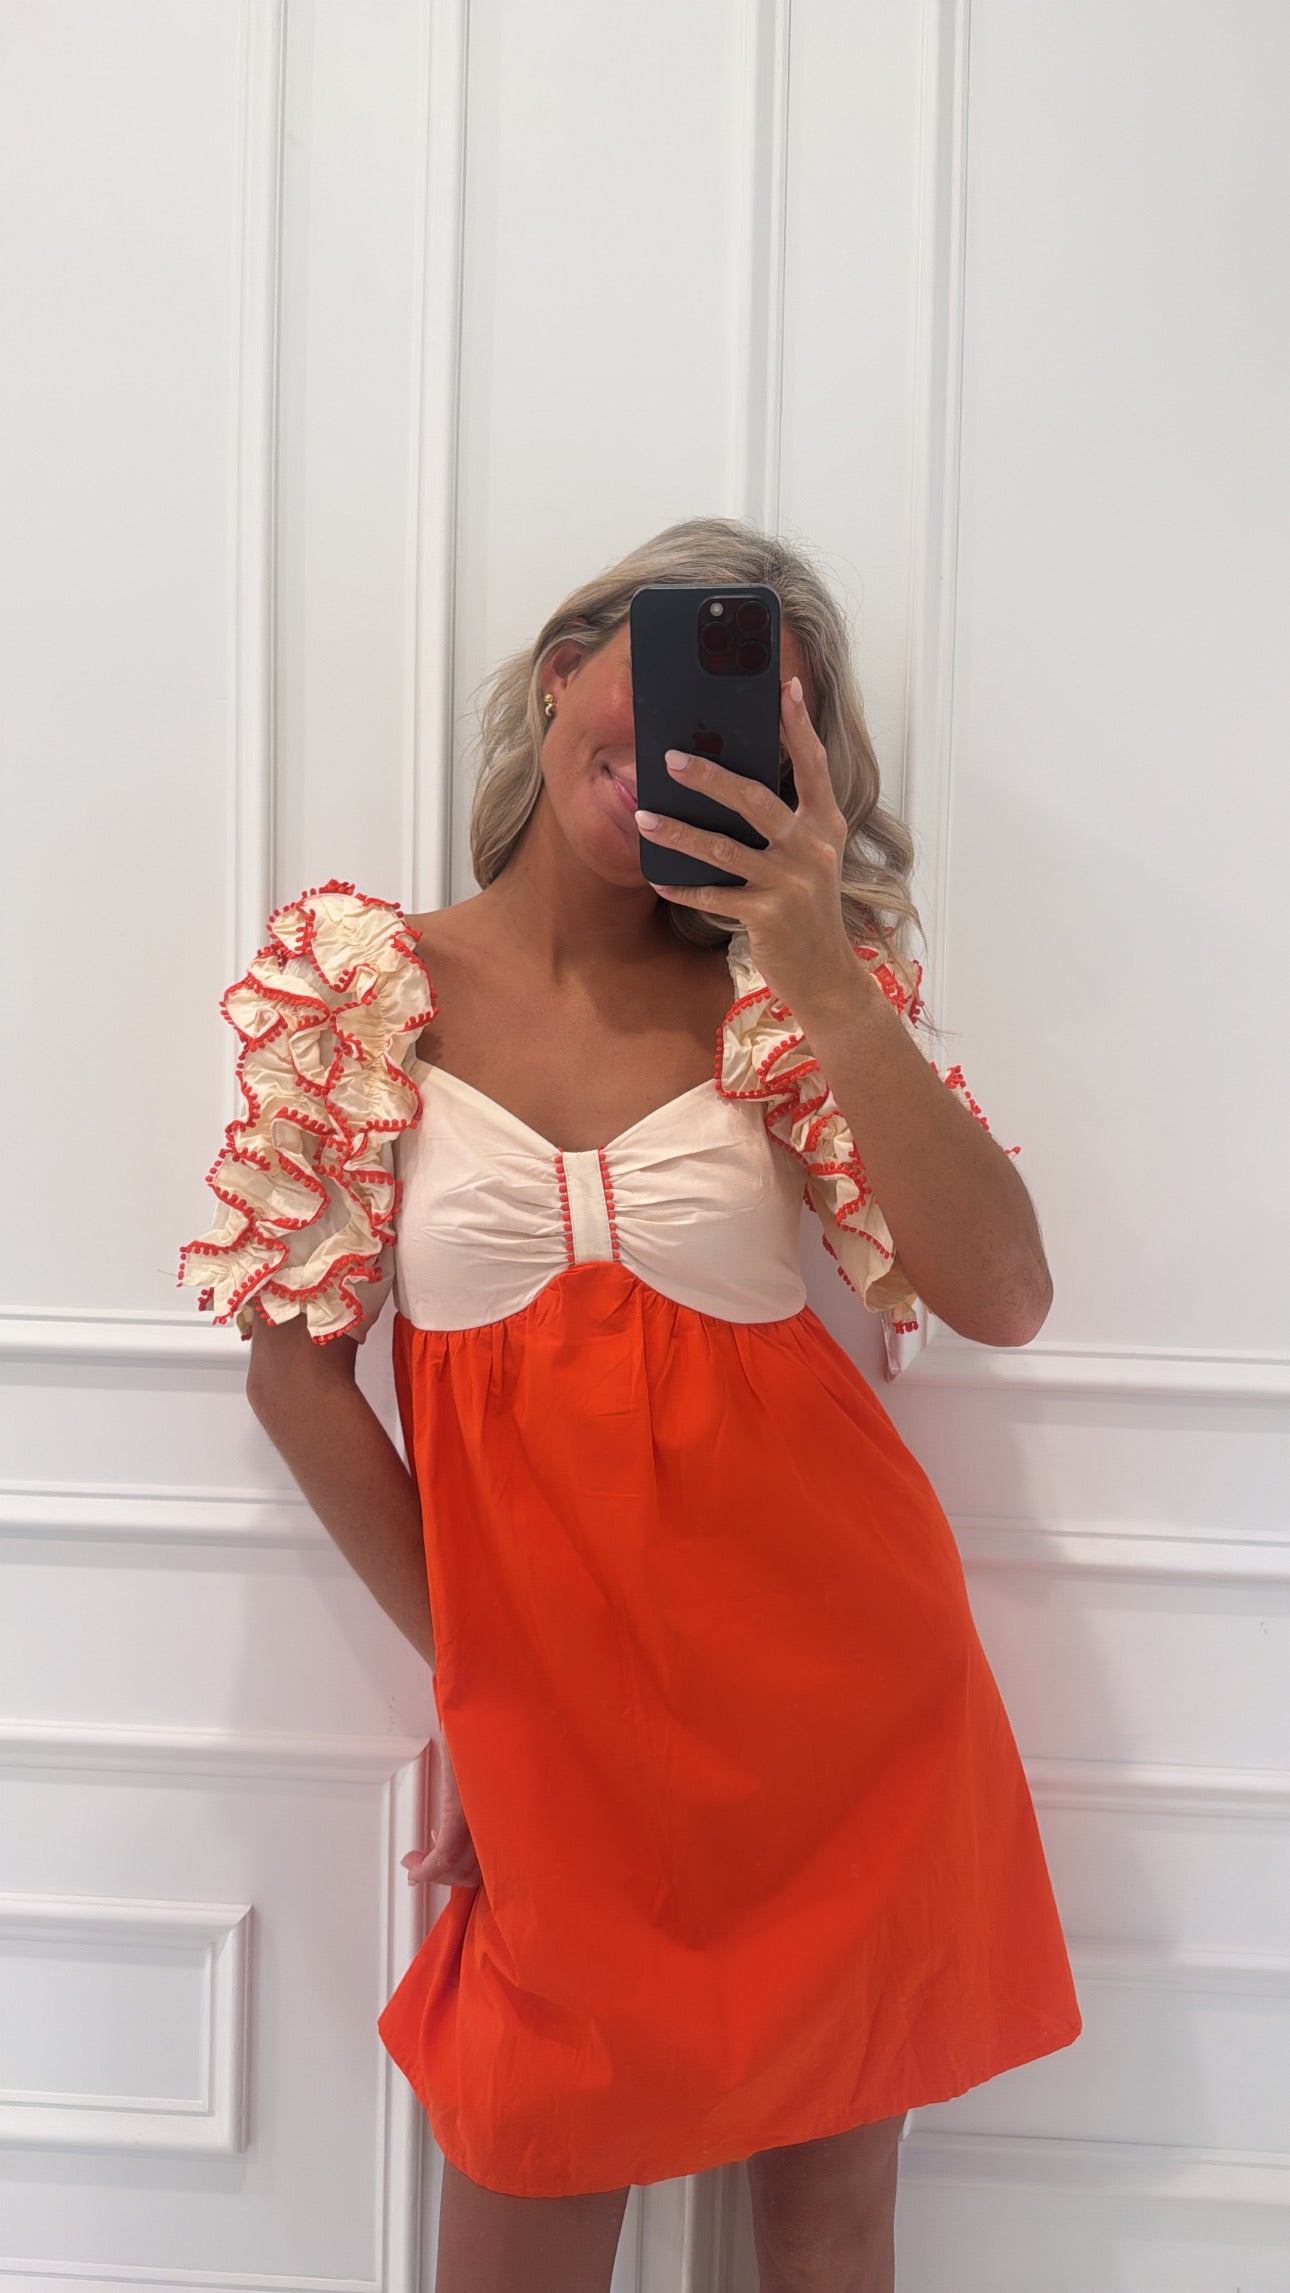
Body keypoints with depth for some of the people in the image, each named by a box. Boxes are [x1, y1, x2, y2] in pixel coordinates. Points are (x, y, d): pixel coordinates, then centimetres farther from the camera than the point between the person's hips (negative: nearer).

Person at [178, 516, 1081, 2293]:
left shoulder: (783, 992, -1)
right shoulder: (365, 982, -3)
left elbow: (1002, 1301, -12)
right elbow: (294, 1361, 0)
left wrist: (826, 980, -22)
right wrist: (468, 1671, 0)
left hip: (839, 1675, 2)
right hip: (557, 1709, -1)